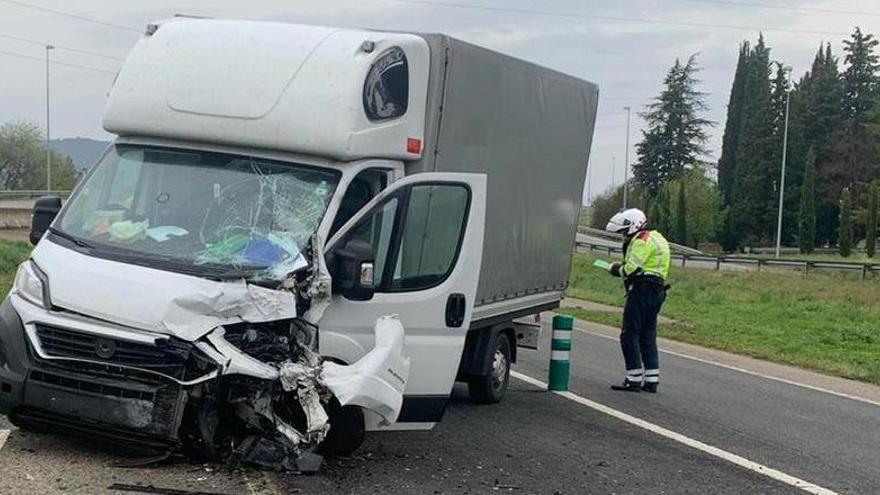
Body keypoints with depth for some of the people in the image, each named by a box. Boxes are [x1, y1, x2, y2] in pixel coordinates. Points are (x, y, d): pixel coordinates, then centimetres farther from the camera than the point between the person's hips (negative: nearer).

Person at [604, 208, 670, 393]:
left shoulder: (642, 241, -12)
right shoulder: (656, 238, 22)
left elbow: (631, 269, -19)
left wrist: (617, 269, 0)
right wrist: (623, 267, 11)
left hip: (642, 289, -10)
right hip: (657, 291, 10)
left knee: (630, 335, -5)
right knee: (648, 336, 13)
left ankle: (634, 379, -6)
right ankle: (652, 380, 12)